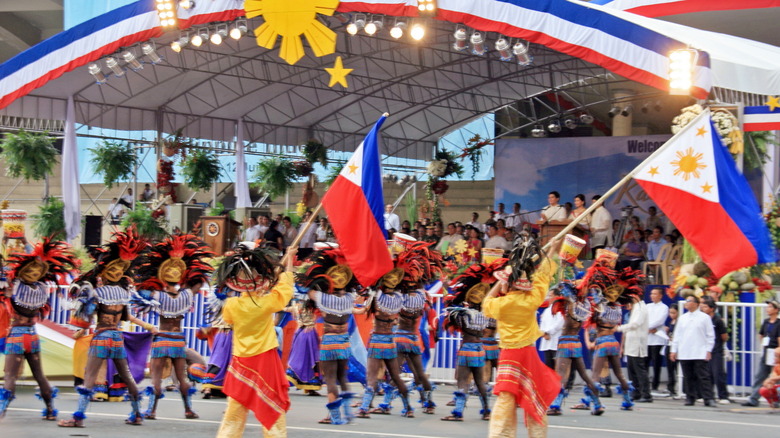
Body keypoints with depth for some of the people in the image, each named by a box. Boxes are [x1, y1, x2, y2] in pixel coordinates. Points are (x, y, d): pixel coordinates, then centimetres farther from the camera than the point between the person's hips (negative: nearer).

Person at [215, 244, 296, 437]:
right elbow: (285, 285, 4)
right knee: (273, 413, 4)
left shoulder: (231, 306, -6)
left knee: (233, 414, 8)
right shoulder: (267, 303, -13)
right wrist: (289, 261, 18)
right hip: (266, 362, -3)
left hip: (241, 363, 3)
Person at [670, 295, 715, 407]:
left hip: (700, 354, -4)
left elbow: (710, 335, 2)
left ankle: (708, 398, -8)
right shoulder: (682, 318, 15)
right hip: (684, 354, 4)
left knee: (703, 376, -8)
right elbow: (677, 335, 17)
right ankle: (690, 398, 12)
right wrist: (674, 350, 11)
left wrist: (708, 350, -5)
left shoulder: (704, 317, 3)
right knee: (688, 377, 6)